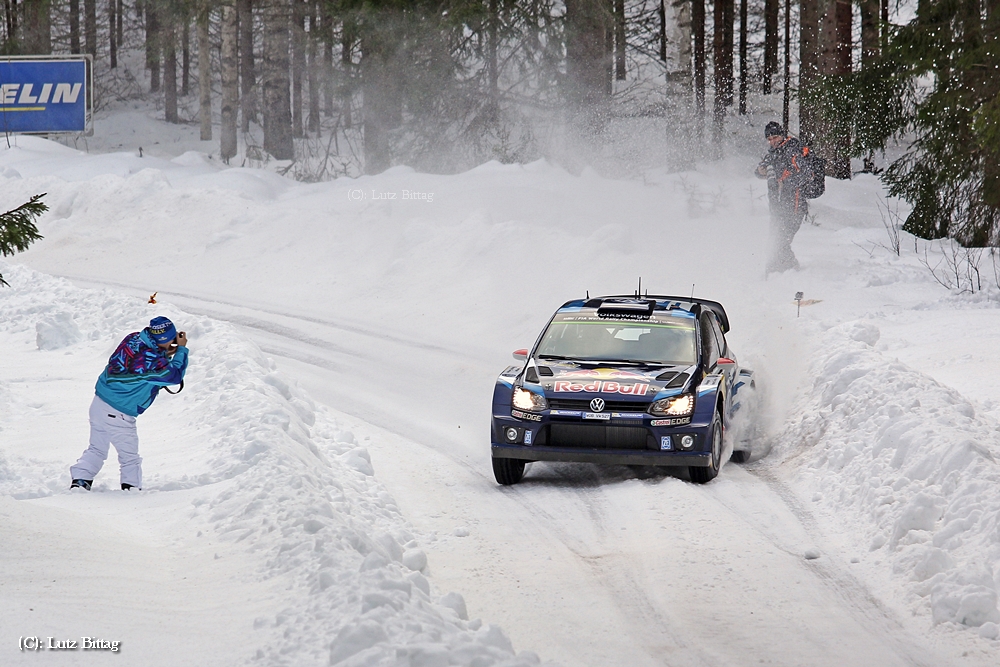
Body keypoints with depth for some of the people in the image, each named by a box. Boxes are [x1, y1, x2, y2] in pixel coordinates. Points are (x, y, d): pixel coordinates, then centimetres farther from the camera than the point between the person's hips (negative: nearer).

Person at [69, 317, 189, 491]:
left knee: (96, 449, 20)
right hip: (117, 414, -8)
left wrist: (166, 354, 4)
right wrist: (181, 349, -2)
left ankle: (79, 481, 13)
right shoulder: (150, 359, -25)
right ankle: (131, 487, 14)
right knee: (130, 457, 10)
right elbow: (175, 375, -12)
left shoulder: (134, 339, -2)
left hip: (99, 403, 8)